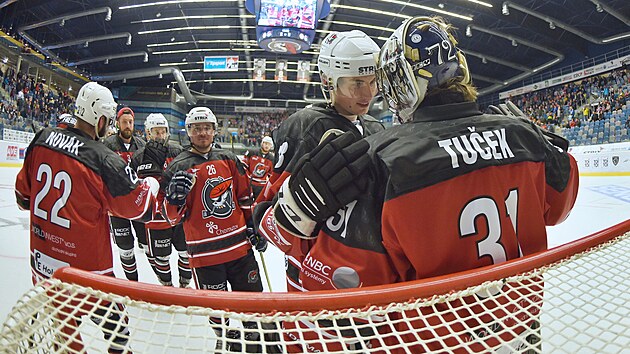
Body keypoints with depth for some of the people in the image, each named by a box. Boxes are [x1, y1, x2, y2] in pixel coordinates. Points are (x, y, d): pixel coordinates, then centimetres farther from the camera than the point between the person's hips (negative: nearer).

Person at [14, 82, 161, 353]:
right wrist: (153, 182, 6)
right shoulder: (104, 161, -21)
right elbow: (140, 208, -12)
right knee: (115, 328, 10)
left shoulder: (42, 140, -2)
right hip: (84, 269, -6)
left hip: (41, 257, 7)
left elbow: (23, 190, 13)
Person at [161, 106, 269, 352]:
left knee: (252, 293, 14)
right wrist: (175, 196, -24)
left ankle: (253, 334, 41)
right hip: (205, 253, -3)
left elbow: (245, 197, 14)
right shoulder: (178, 168, -4)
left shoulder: (229, 160, 6)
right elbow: (173, 218, -4)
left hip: (239, 245, 3)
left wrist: (253, 228, 11)